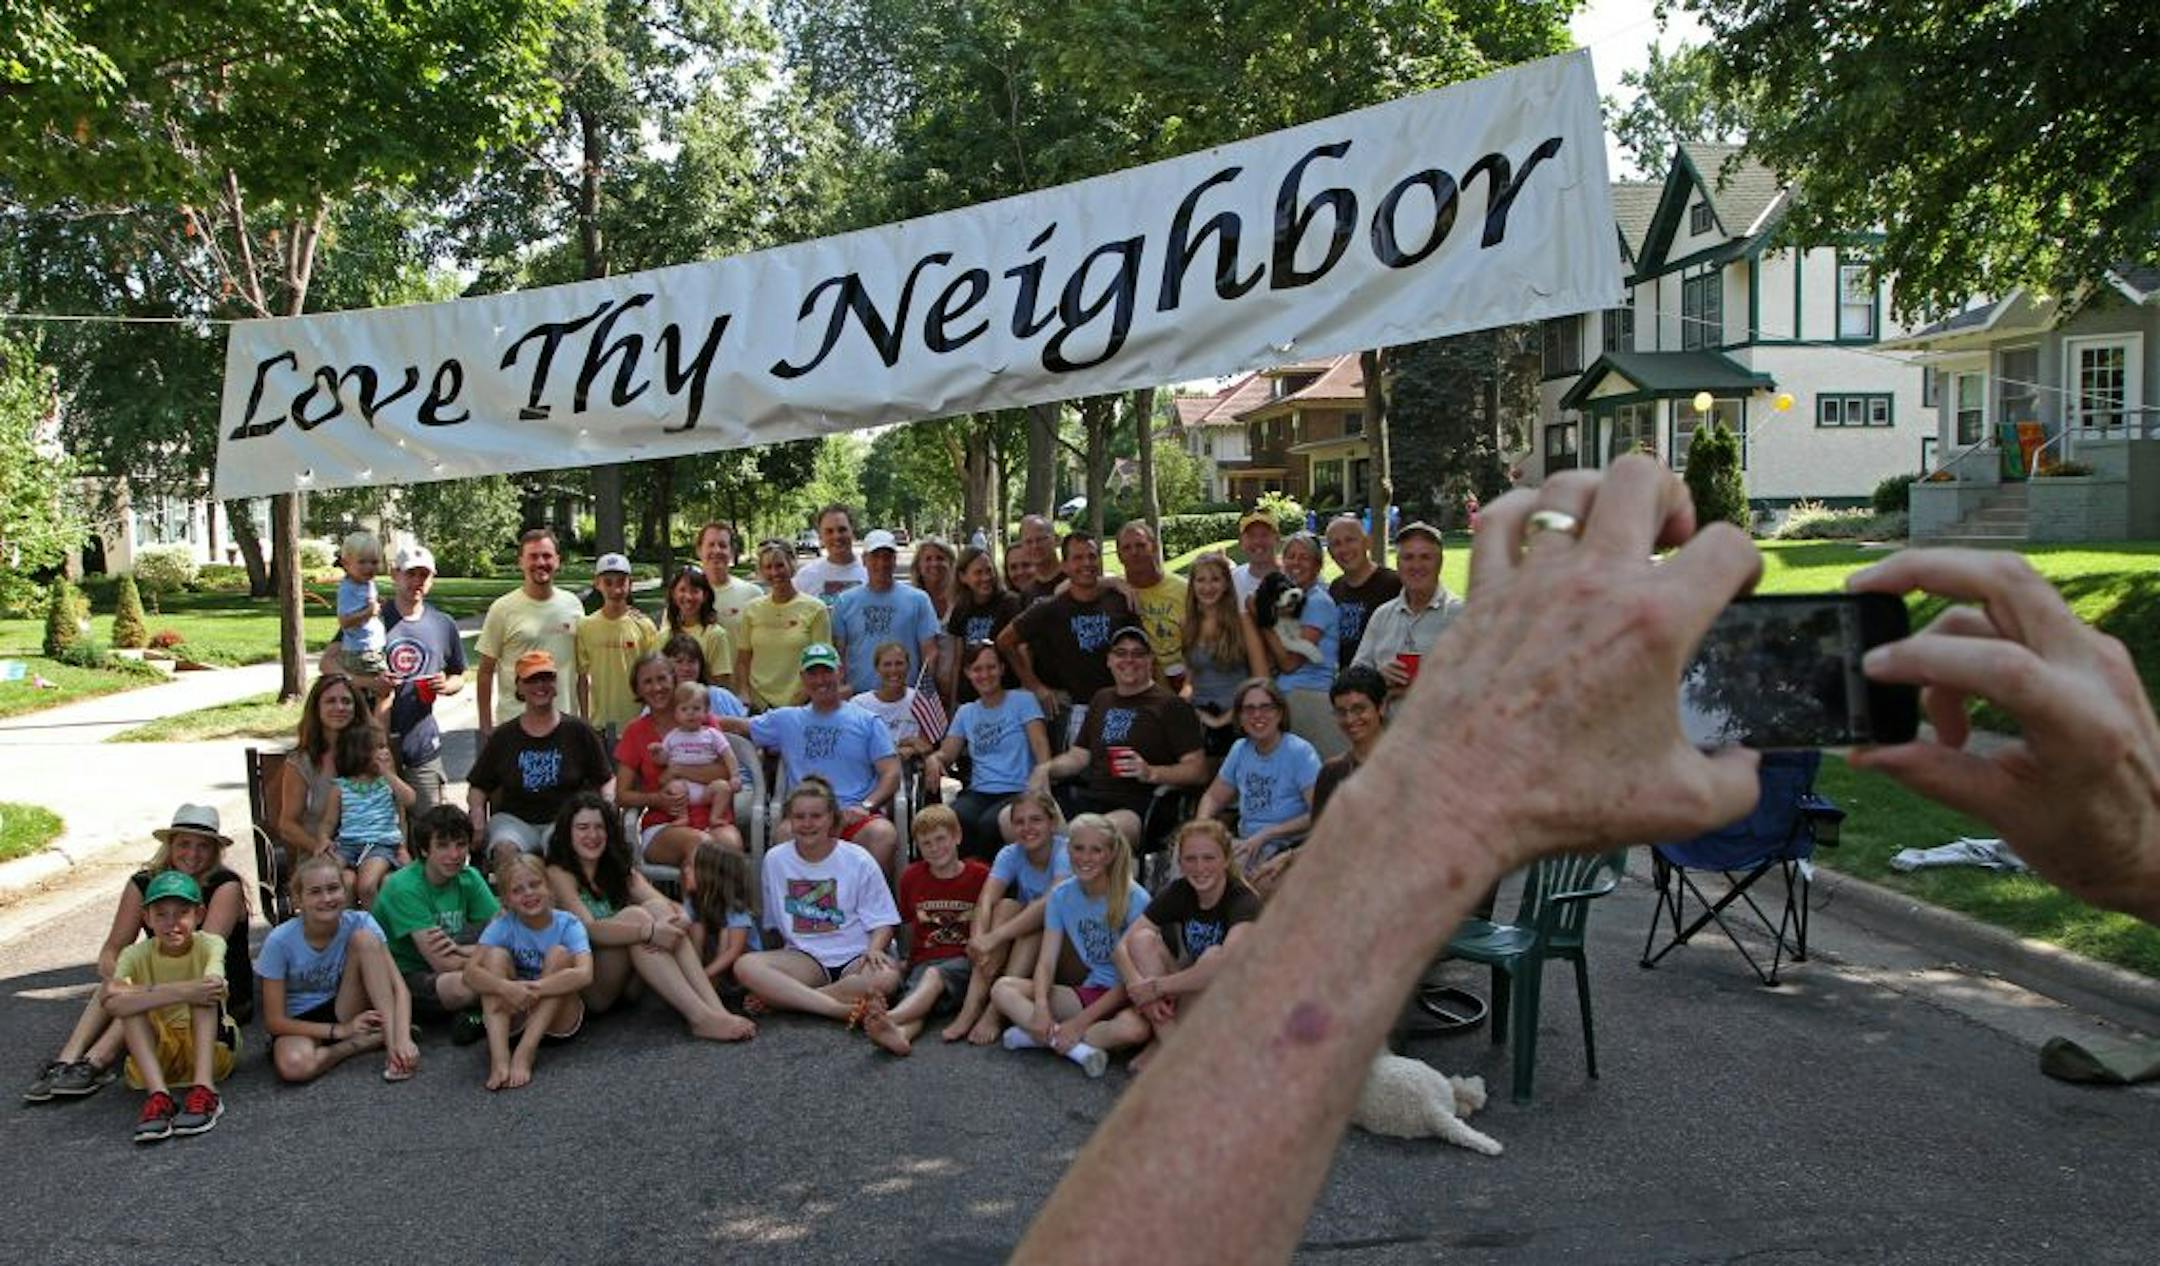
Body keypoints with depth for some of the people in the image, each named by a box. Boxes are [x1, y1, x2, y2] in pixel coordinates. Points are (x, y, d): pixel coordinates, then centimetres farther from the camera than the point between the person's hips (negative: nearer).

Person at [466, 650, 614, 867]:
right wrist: (478, 825, -4)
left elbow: (608, 781, 11)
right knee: (505, 849, -33)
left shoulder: (578, 732, 9)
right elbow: (477, 788, 14)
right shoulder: (503, 737, 12)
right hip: (514, 819, 1)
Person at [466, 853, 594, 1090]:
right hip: (514, 1017, 2)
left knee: (559, 954, -23)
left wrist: (532, 990, -38)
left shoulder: (568, 925, -12)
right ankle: (499, 1057, -37)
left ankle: (524, 1055, -33)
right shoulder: (503, 926, -7)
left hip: (559, 1019, -1)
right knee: (496, 955, -19)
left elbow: (584, 974, -30)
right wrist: (507, 988, -41)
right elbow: (470, 973, -21)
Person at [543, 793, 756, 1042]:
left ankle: (715, 1008, -34)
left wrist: (678, 922, -26)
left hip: (627, 982, 5)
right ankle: (700, 1018, -37)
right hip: (586, 987, -5)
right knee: (633, 915, -26)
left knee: (656, 908, -19)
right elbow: (588, 929, -21)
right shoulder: (558, 874, -3)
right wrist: (649, 931, -34)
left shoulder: (619, 869, 15)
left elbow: (668, 906, -2)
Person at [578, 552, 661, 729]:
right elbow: (583, 678, 4)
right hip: (599, 720, 1)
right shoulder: (586, 626, 0)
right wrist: (584, 720, 3)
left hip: (636, 720, -1)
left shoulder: (644, 626, -4)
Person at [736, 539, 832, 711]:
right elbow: (742, 661, 12)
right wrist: (745, 697, 0)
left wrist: (802, 698, -9)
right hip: (759, 705, 2)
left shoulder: (815, 609, 0)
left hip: (801, 704, -2)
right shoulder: (752, 610, 9)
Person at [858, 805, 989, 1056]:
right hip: (924, 960, 2)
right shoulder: (911, 877, 13)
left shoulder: (980, 875, 3)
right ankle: (899, 1033, -63)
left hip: (964, 961, -2)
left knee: (934, 974, -35)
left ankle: (890, 1018, -60)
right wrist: (907, 959, 20)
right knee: (916, 1002, -31)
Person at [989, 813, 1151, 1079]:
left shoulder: (1134, 899, -13)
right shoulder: (1061, 896, 1)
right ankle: (1074, 1047, -29)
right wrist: (1041, 1007, -24)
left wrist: (1080, 1022, -20)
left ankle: (1041, 1036, -23)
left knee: (1134, 1027, -40)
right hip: (1089, 992, 5)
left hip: (1128, 997, -4)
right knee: (1002, 989, -13)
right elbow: (1046, 962, -3)